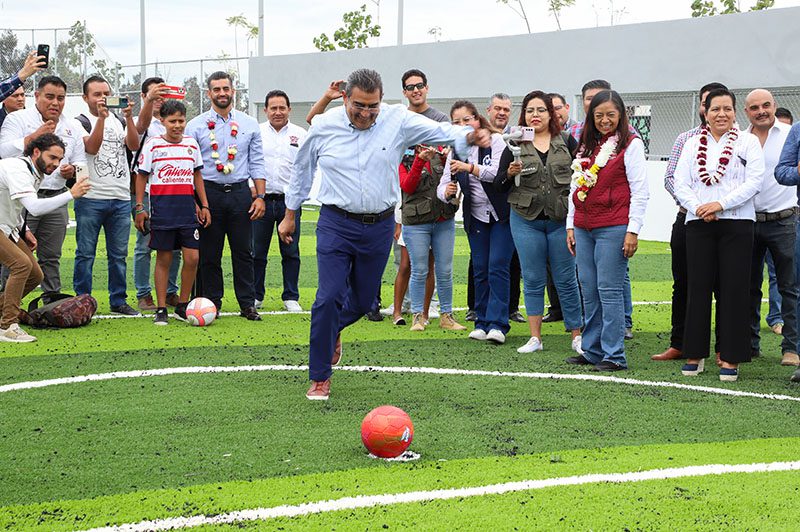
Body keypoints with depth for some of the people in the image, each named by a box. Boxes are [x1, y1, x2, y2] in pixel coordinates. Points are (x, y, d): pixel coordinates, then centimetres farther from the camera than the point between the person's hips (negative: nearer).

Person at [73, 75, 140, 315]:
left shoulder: (119, 120, 15)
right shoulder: (81, 122, 2)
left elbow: (134, 145, -1)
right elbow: (92, 147, -15)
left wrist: (128, 117, -13)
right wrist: (101, 117, -21)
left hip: (121, 199, 4)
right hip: (90, 198, -4)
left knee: (119, 254, 9)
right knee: (86, 253, 0)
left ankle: (118, 300, 17)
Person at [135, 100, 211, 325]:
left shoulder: (191, 144, 9)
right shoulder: (153, 145, -1)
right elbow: (142, 177, 2)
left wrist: (204, 206, 12)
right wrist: (140, 208, -3)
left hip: (187, 208, 3)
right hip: (162, 209, -3)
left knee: (192, 257, -3)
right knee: (163, 259, 2)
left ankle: (183, 306, 12)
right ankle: (161, 309, 10)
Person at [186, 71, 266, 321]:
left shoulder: (249, 124, 8)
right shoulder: (196, 125, 3)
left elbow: (257, 164, 9)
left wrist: (260, 196, 1)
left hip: (240, 192, 1)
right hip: (209, 193, -1)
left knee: (243, 252, 4)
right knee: (209, 254, 4)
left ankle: (248, 304, 11)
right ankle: (212, 304, 14)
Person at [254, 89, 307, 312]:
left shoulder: (300, 134, 7)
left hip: (289, 200, 0)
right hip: (261, 199, 0)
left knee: (291, 252, 3)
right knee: (257, 251, 4)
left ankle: (291, 297, 12)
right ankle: (255, 296, 15)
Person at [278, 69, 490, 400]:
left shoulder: (398, 121, -4)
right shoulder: (324, 126, -3)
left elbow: (439, 131, -9)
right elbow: (302, 170, 10)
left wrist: (469, 136, -32)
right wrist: (290, 215, 17)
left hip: (380, 226, 2)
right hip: (336, 224, -2)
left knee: (363, 300, 14)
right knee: (329, 297, -11)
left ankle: (332, 329, 48)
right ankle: (320, 377, 2)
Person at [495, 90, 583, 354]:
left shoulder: (567, 142, 6)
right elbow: (499, 184, 4)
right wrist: (510, 173, -17)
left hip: (561, 220, 0)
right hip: (526, 220, 1)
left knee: (566, 279, 4)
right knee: (533, 279, 5)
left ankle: (577, 336, 12)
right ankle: (535, 337, 12)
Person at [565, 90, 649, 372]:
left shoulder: (631, 144, -2)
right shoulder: (587, 146, 17)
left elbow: (640, 190, -6)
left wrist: (633, 231, -11)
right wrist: (570, 225, 14)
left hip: (613, 228, -6)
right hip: (583, 229, 6)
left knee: (609, 290, -6)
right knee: (588, 291, 8)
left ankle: (614, 356, 0)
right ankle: (591, 351, 17)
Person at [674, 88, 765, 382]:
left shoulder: (748, 142, 6)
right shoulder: (692, 144, 13)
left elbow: (754, 181, -6)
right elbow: (680, 183, 7)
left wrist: (720, 204, -15)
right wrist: (697, 208, -11)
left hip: (737, 224, -2)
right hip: (698, 224, 2)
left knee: (734, 289, -3)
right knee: (698, 288, 3)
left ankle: (731, 358, 3)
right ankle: (695, 354, 11)